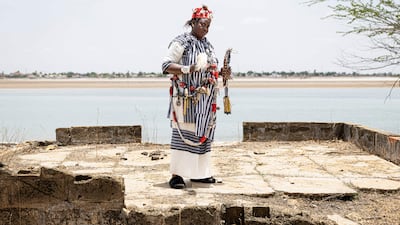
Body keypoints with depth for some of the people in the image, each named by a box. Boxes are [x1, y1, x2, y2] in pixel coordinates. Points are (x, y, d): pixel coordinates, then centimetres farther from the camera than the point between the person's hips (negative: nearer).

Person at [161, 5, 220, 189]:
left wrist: (218, 74, 9)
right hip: (186, 98, -7)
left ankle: (199, 172, 16)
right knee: (183, 133, -9)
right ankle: (177, 174, -7)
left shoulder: (208, 45, 17)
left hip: (204, 99, 7)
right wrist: (189, 68, -25)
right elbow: (166, 66, -13)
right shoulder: (181, 42, -5)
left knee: (203, 133, 8)